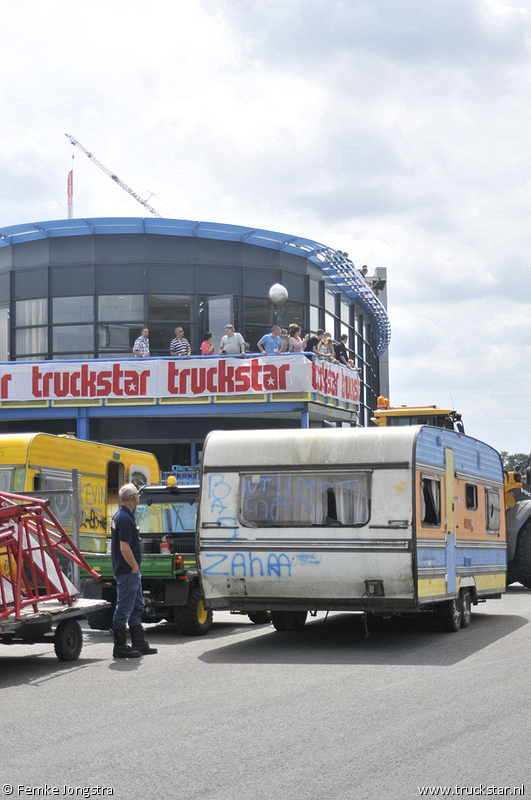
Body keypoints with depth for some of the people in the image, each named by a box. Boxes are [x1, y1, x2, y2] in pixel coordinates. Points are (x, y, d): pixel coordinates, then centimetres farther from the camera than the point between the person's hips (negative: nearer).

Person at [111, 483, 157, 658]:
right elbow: (124, 548, -24)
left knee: (137, 608, 16)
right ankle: (120, 648, 0)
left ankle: (139, 644, 22)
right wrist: (135, 567, -15)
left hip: (131, 572, 11)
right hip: (128, 572, -11)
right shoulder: (125, 519, -20)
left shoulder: (121, 516, 14)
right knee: (124, 609, -5)